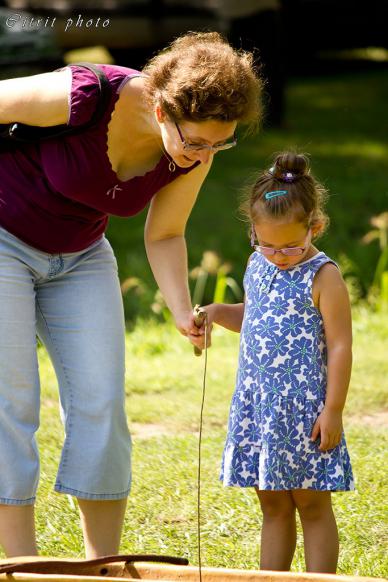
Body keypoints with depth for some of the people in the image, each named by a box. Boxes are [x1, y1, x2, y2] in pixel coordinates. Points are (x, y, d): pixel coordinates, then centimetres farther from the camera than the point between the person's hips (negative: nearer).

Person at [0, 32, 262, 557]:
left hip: (81, 257, 5)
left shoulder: (195, 153, -16)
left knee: (100, 402, -3)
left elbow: (164, 236, -2)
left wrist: (183, 310, -18)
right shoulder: (84, 98, -33)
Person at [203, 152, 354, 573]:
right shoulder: (258, 266, 8)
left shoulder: (322, 277, -12)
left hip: (304, 405, -6)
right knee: (273, 505, 12)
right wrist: (219, 313, 4)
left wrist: (333, 410, -15)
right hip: (257, 404, 6)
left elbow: (340, 345, -12)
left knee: (312, 504, 1)